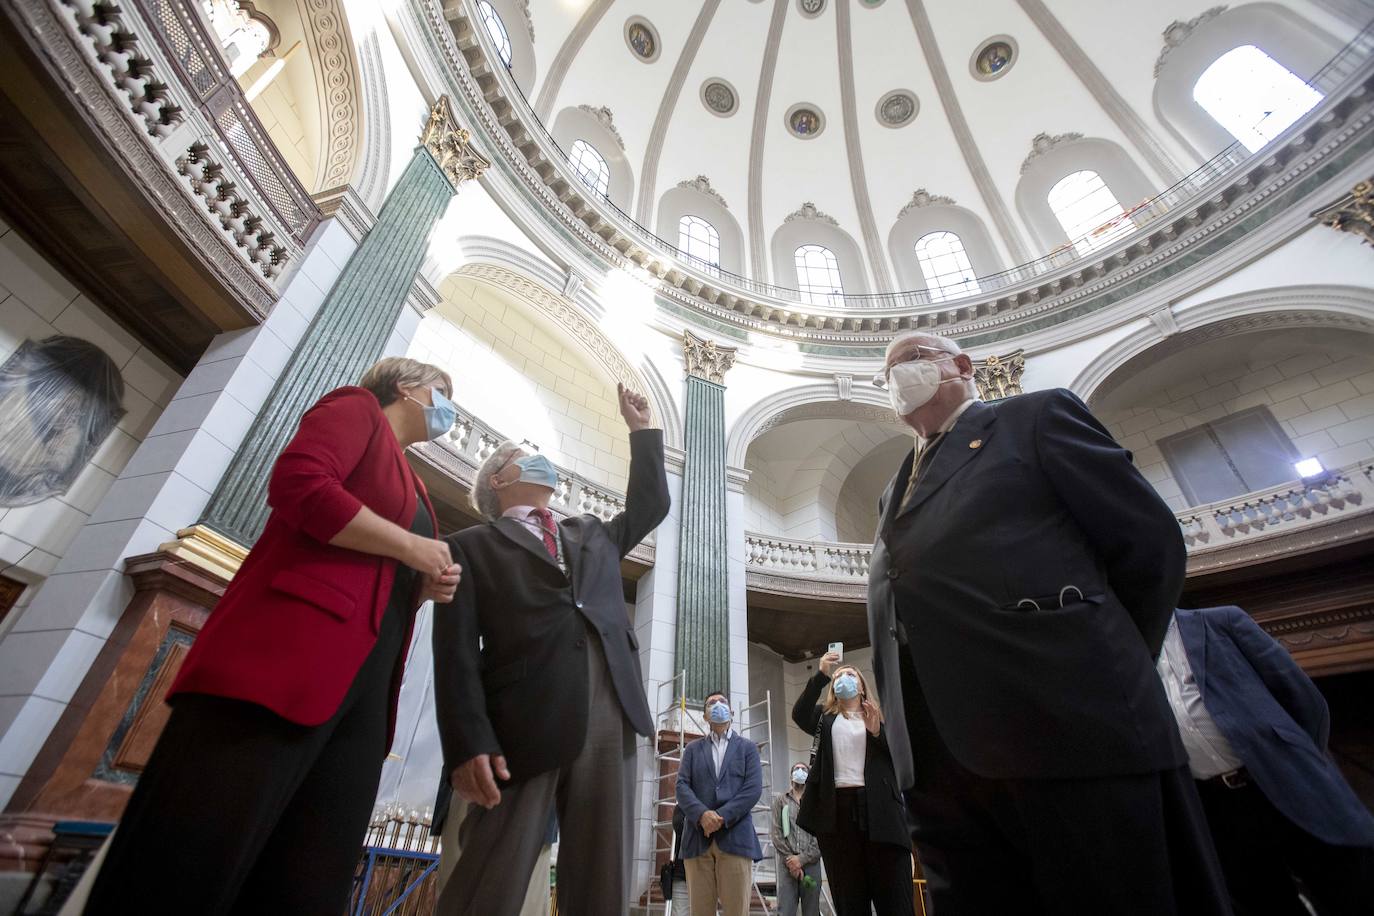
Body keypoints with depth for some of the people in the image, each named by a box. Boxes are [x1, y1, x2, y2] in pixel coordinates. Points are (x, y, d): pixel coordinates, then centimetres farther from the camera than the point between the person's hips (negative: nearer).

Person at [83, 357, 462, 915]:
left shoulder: (411, 487, 29)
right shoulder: (357, 408, 8)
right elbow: (298, 484, -13)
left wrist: (426, 587, 7)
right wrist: (412, 547, -7)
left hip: (364, 689, 8)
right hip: (288, 653, -8)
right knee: (185, 868, -8)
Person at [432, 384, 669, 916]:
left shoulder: (594, 534, 27)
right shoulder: (474, 546, 11)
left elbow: (651, 504, 32)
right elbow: (456, 651, 1)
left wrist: (641, 429, 30)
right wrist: (469, 741, -12)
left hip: (609, 721, 4)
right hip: (524, 723, -4)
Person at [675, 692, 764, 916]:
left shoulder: (747, 747, 13)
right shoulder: (692, 749, 17)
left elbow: (754, 788, 0)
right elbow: (682, 786, 4)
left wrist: (721, 816, -12)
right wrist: (702, 814, -16)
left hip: (736, 836, -1)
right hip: (697, 837, 1)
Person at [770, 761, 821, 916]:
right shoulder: (781, 799, 12)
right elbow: (777, 834, 4)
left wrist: (801, 858, -9)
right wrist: (790, 860, -8)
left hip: (811, 863, 0)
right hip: (787, 864, 0)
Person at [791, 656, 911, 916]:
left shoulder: (880, 716, 17)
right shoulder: (825, 716, 15)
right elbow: (799, 715, -7)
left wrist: (877, 731, -11)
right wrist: (821, 675, -15)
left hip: (878, 807, 0)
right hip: (837, 808, 0)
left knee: (894, 895, -4)